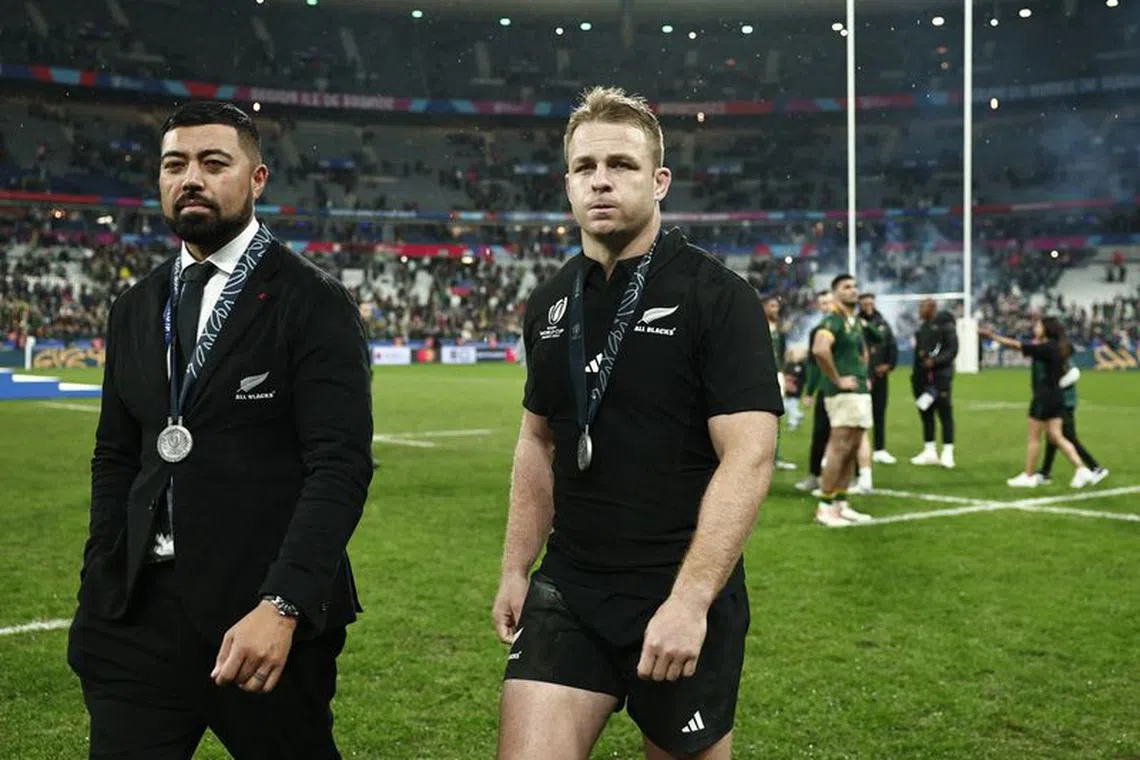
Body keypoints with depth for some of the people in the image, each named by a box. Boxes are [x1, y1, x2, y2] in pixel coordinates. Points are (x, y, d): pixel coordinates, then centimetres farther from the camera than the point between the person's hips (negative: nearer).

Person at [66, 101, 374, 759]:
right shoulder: (136, 311, 13)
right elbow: (115, 458, 17)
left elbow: (341, 464, -15)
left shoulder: (314, 304, -7)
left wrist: (282, 606, -24)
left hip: (267, 611, -4)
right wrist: (101, 592, 7)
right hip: (140, 614, 5)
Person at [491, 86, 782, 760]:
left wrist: (691, 600, -24)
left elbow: (749, 458, -18)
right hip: (568, 591, 4)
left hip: (685, 598, -4)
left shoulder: (717, 297, -11)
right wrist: (516, 569, 11)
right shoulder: (550, 304, 6)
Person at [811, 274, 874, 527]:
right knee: (839, 449, -10)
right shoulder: (832, 321, -12)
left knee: (852, 449, 10)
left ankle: (841, 504, 16)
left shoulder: (857, 322, 17)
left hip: (861, 392, 9)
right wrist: (837, 379, -22)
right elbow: (819, 350, -30)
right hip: (843, 393, -9)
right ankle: (825, 508, -5)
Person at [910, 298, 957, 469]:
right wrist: (915, 375, 16)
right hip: (922, 376, 8)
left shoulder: (945, 325, -7)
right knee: (925, 413, 10)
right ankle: (930, 451, 18)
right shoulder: (922, 327, 15)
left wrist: (934, 361, -22)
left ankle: (947, 453, -1)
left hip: (940, 376, -8)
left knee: (944, 413, -5)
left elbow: (952, 350, -12)